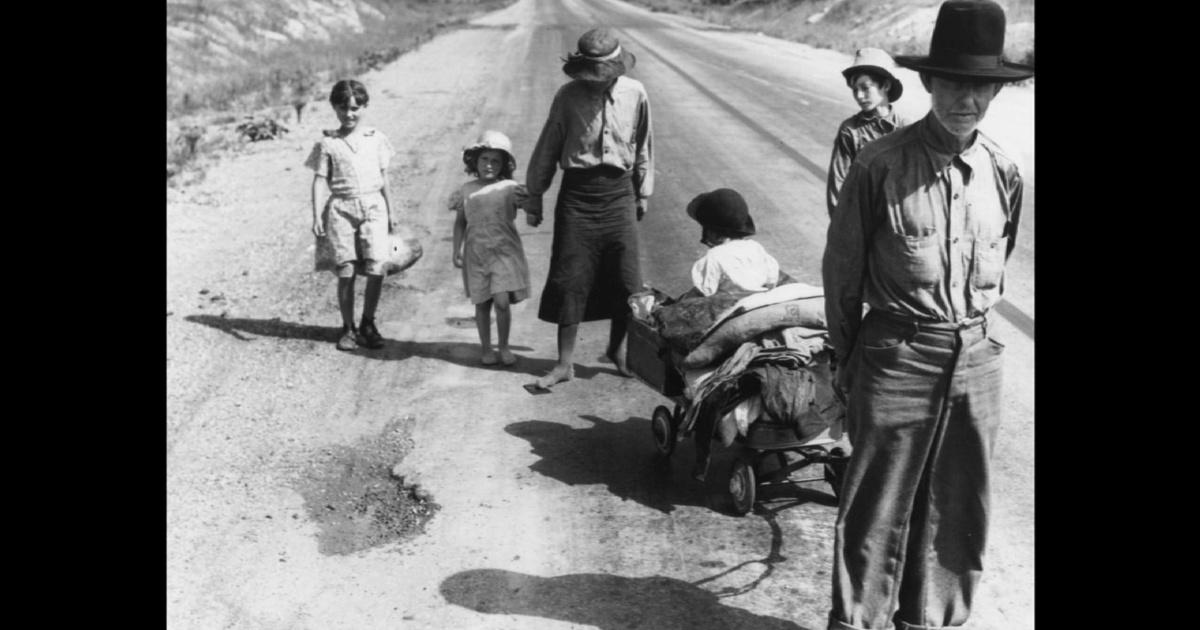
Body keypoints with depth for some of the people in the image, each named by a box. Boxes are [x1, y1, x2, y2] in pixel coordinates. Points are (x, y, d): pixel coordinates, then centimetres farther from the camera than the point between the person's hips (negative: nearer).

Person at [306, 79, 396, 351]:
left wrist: (390, 212, 16)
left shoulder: (376, 138, 9)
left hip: (373, 207, 1)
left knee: (375, 269, -8)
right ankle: (348, 327, 14)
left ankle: (368, 324, 10)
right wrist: (317, 217, -6)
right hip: (341, 208, -1)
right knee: (346, 271, -1)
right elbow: (319, 181, 2)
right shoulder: (327, 143, 3)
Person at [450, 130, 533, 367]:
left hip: (505, 252, -2)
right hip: (476, 254, 2)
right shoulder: (466, 191, 5)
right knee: (482, 303, 8)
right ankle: (486, 348, 22)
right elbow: (460, 222, 11)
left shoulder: (510, 188, 0)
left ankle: (504, 346, 9)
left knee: (502, 301, -10)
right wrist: (457, 250, 6)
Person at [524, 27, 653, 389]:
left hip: (618, 192, 1)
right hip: (577, 192, -1)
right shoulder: (568, 96, -5)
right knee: (570, 279, -2)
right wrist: (535, 196, 6)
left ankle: (618, 349, 26)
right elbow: (547, 148, 4)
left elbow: (642, 147, 11)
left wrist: (643, 193, 16)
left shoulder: (635, 94, -1)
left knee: (625, 277, 4)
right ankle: (564, 363, 6)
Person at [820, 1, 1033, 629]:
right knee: (877, 508, 4)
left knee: (958, 510, 13)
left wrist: (970, 330, 14)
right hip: (898, 357, -4)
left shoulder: (1002, 171, 2)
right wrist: (846, 361, 4)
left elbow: (995, 270, 14)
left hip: (976, 359, 4)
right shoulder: (881, 165, -10)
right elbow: (841, 269, -2)